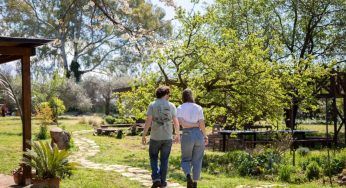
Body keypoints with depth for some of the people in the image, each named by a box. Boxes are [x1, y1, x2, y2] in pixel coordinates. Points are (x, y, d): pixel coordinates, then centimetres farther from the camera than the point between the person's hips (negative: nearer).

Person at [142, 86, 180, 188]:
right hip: (167, 137, 1)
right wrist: (177, 134, 12)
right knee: (164, 160, 12)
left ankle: (156, 179, 1)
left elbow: (148, 121, -11)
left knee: (153, 158, 15)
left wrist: (144, 135, -5)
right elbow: (176, 122, -1)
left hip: (155, 137, -1)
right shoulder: (171, 106, 0)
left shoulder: (152, 105, -5)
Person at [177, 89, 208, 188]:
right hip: (199, 135, 1)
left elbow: (182, 123, -12)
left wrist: (195, 125, -1)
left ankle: (188, 175, -15)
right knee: (197, 161, 11)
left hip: (187, 135, -1)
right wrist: (205, 136, 9)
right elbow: (202, 124, -5)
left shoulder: (180, 108, 0)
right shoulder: (198, 107, 2)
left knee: (186, 160, 14)